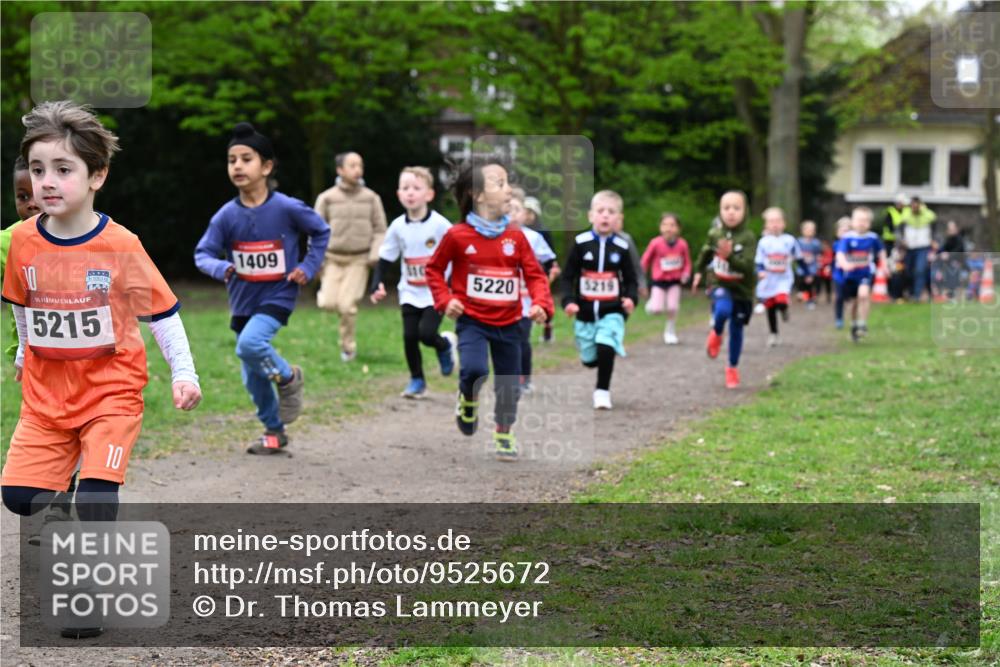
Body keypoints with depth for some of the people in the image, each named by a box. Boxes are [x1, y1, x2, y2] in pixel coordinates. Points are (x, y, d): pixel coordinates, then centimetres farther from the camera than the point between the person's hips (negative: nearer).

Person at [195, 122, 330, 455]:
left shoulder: (287, 208, -13)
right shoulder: (226, 215, -7)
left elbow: (321, 232, 3)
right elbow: (202, 253, -4)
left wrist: (308, 267, -6)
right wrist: (220, 268, -25)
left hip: (277, 296, -4)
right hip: (243, 302, 4)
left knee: (250, 344, -30)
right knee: (253, 379, 10)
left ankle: (288, 377, -1)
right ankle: (274, 432, 31)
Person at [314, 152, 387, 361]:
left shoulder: (371, 198, 1)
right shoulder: (327, 198, -1)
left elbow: (380, 230, 5)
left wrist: (375, 255, -7)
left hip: (359, 260, 0)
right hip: (333, 258, 0)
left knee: (347, 305, -10)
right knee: (329, 304, -12)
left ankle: (348, 347, 10)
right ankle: (324, 293, 26)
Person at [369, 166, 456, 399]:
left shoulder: (440, 224, -12)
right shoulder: (398, 227, -2)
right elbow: (385, 259, 5)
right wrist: (376, 285, -8)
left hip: (436, 292, -3)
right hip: (410, 293, 3)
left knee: (426, 332, -16)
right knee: (410, 336, -2)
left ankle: (445, 344, 19)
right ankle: (417, 380, 16)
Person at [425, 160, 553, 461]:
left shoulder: (516, 237, 0)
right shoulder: (457, 236, -8)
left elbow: (535, 275, 4)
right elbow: (434, 269, 4)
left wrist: (541, 303, -13)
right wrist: (445, 300, -9)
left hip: (508, 323, 4)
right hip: (472, 320, -3)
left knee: (509, 383, 10)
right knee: (474, 369, -27)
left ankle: (504, 434, 33)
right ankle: (468, 400, 8)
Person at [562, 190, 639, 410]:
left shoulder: (622, 247, -3)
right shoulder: (581, 243, -6)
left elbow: (631, 279, 5)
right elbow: (568, 276, -1)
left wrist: (631, 298, -13)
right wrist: (568, 301, -14)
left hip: (612, 311, -1)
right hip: (585, 312, 1)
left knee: (605, 349, -22)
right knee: (589, 359, 11)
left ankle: (602, 391, -4)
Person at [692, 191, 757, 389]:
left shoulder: (748, 237, -18)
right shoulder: (714, 234, -6)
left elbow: (748, 267, -26)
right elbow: (706, 252, 16)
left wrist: (730, 256, -40)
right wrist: (699, 271, 22)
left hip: (741, 288, -1)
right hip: (718, 283, 1)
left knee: (736, 330, 9)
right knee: (723, 310, -32)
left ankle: (733, 369, 29)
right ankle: (716, 334, 1)